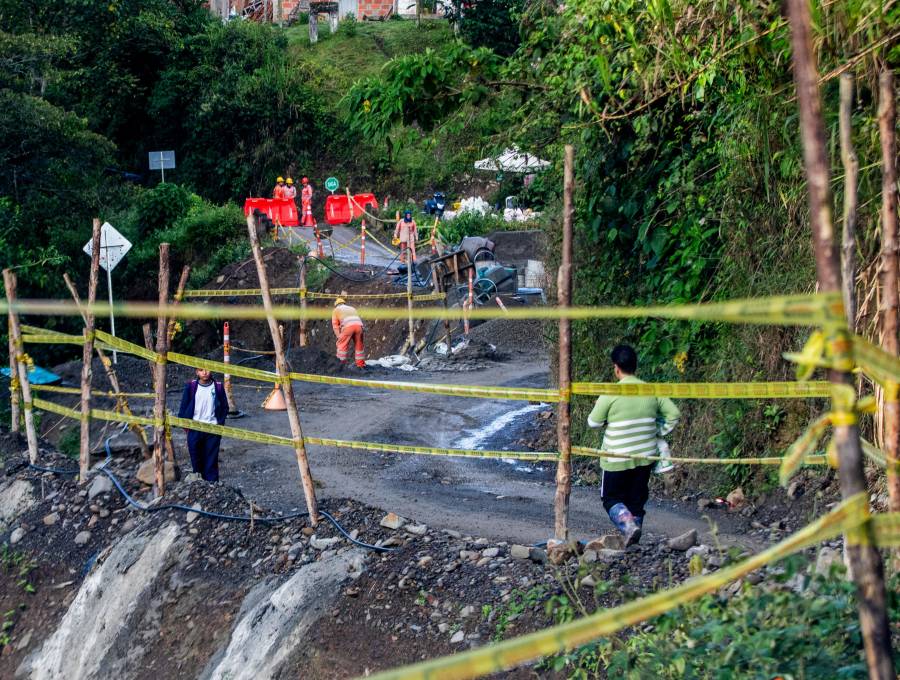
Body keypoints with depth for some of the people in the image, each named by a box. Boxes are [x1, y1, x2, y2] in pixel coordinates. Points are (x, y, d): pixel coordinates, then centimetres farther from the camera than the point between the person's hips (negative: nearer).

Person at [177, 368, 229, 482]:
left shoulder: (218, 387, 1)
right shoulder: (191, 386, 0)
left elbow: (225, 407, 8)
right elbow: (183, 406, 5)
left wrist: (220, 423, -1)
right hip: (195, 429, 1)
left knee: (211, 459, -1)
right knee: (196, 458, 5)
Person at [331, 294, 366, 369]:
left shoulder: (336, 310, 27)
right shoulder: (352, 309, 40)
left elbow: (335, 324, 16)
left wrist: (339, 336, 12)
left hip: (348, 326, -4)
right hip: (359, 325, 4)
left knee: (342, 344, 7)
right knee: (359, 345, 14)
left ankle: (341, 362, 5)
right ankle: (361, 365, 18)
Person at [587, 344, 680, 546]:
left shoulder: (611, 394, -14)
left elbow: (593, 422, -5)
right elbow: (674, 414, 0)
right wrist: (659, 433, 11)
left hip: (618, 459, -4)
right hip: (645, 456, 4)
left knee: (611, 498, 10)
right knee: (637, 500, 15)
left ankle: (628, 524, -17)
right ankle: (632, 543, 19)